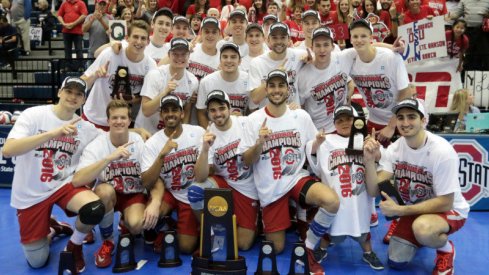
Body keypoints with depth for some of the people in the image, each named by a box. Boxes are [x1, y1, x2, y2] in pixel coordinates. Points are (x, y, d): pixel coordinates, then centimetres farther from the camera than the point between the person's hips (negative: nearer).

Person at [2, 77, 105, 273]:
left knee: (95, 210, -31)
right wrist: (53, 133, -38)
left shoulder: (86, 128, -3)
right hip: (30, 193, -1)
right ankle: (51, 229, 36)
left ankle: (74, 245, 2)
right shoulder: (34, 114, -13)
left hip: (65, 184, 2)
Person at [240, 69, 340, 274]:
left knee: (332, 202, -30)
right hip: (270, 188, -1)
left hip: (297, 178, 1)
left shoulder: (301, 116, 1)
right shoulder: (254, 119, -5)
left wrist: (318, 142, -14)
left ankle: (307, 247, -4)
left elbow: (311, 151, 8)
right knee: (276, 248, 3)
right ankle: (265, 224, 40)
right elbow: (247, 162, -4)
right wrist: (259, 143, -23)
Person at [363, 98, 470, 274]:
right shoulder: (393, 149, -12)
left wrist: (399, 210, -29)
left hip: (449, 210, -5)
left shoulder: (442, 151, -27)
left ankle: (446, 250, -3)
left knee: (422, 227, -37)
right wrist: (369, 161, -34)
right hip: (413, 210, 5)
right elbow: (374, 191, -17)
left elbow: (445, 203, -24)